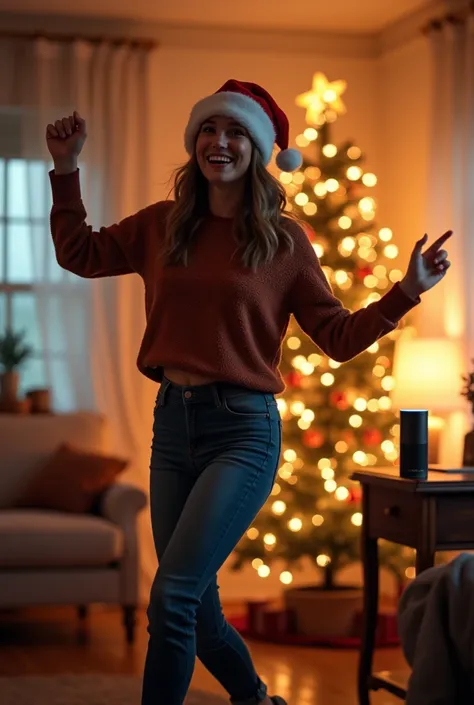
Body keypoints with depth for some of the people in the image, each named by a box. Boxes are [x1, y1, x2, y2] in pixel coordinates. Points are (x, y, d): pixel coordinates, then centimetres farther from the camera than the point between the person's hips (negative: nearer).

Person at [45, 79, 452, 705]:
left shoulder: (282, 238, -2)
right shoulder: (163, 225, 7)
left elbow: (339, 337, 1)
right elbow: (80, 255, 18)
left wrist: (407, 292, -11)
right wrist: (67, 171, 10)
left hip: (242, 430, -5)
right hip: (172, 423, 5)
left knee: (173, 595, -17)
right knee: (195, 606, 13)